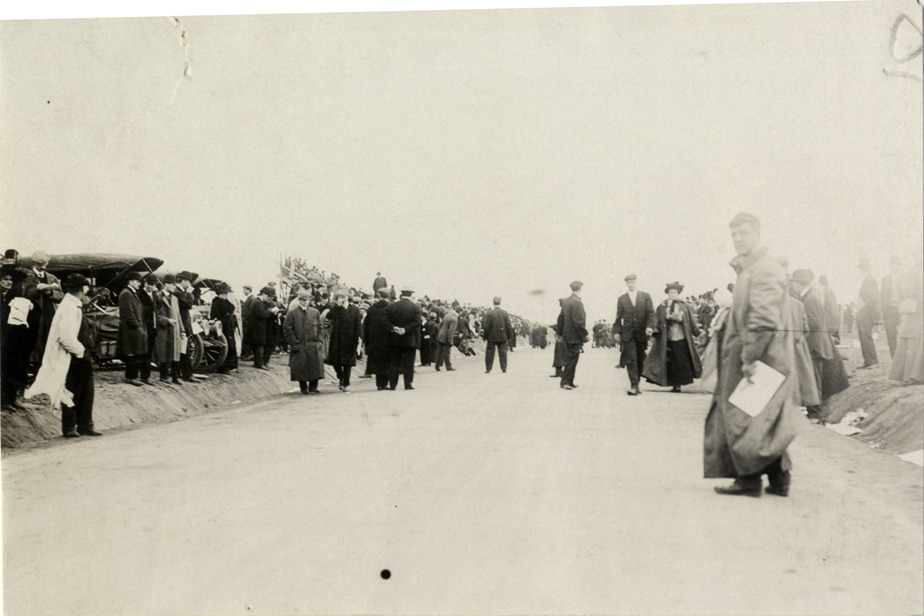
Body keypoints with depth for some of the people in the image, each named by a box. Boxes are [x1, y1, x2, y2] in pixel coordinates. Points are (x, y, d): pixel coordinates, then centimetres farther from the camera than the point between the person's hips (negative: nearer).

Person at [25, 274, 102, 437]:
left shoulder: (75, 306, 12)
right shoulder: (69, 308, -20)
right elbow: (66, 338, -27)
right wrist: (81, 351, -17)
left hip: (81, 357, 10)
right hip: (73, 358, -10)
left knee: (86, 392, 14)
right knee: (72, 393, 3)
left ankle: (85, 426, 22)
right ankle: (69, 428, 15)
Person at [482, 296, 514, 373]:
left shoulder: (489, 313, -9)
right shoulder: (505, 313, -1)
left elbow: (486, 326, -8)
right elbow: (508, 326, 1)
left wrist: (485, 336, 1)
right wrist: (509, 335, 10)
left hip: (492, 337, -2)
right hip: (503, 337, 2)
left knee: (490, 352, 6)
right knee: (503, 352, 7)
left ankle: (488, 368, 6)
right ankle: (504, 368, 5)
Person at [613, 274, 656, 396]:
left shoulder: (645, 297, 7)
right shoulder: (621, 299, 9)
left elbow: (650, 313, 0)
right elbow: (619, 316, 9)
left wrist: (650, 326, -15)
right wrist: (617, 331, 2)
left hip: (642, 333, 1)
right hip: (627, 334, -1)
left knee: (640, 360, 6)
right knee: (631, 360, -10)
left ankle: (636, 384, 17)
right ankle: (634, 386, -14)